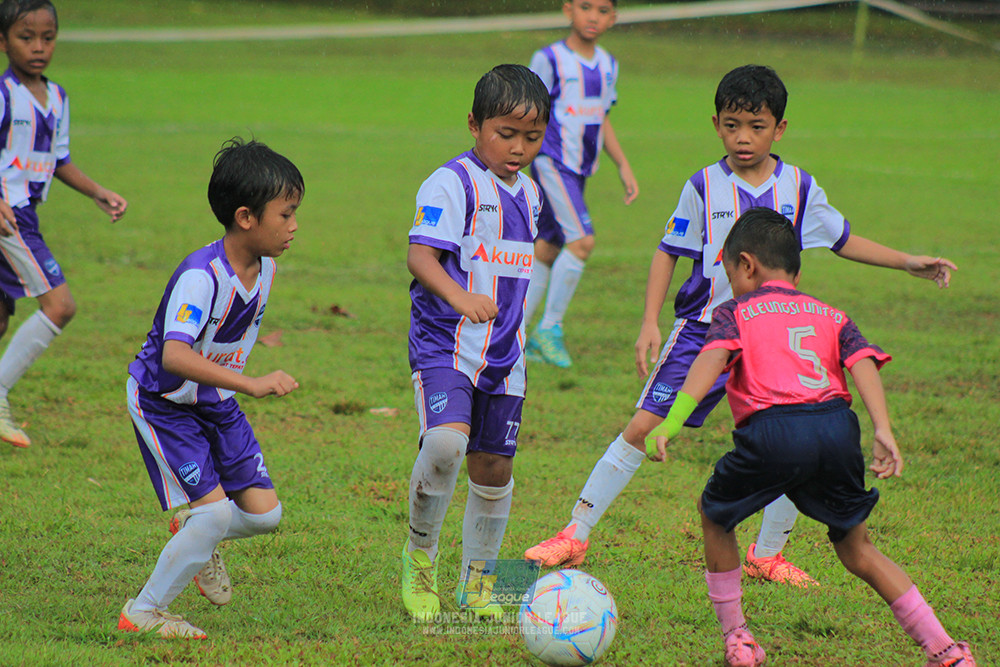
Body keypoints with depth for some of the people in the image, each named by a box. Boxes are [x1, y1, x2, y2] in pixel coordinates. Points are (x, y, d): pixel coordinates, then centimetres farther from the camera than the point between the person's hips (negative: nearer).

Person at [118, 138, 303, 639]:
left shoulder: (264, 268, -6)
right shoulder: (200, 277, -31)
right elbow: (175, 356, -44)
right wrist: (251, 384, -52)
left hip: (217, 401, 7)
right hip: (163, 403, -7)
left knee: (264, 513, 1)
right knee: (215, 511, -17)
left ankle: (195, 536, 33)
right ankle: (143, 614, -1)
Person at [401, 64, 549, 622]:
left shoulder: (528, 193, 14)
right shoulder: (452, 183, -10)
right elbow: (420, 255, -20)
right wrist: (460, 298, -37)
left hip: (504, 355, 7)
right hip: (445, 344, -7)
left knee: (495, 467, 9)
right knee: (446, 442, -27)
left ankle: (478, 582, 26)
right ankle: (420, 553, -5)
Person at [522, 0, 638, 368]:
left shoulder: (608, 65, 12)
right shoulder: (549, 60, -9)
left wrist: (623, 166, 18)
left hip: (579, 170, 7)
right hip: (551, 162, -7)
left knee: (546, 249, 9)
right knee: (582, 240, -17)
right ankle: (550, 328, -7)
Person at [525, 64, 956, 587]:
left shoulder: (798, 188, 0)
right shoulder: (703, 187, -5)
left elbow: (842, 240, 14)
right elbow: (669, 251, 2)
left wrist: (908, 263, 7)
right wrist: (650, 322, -6)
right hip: (703, 329, -2)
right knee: (641, 428, -6)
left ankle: (767, 555, 15)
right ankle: (575, 535, 3)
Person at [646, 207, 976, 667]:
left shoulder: (737, 312, 18)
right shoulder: (831, 316, 28)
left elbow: (712, 358, -2)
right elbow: (863, 362, 11)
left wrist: (671, 422, -14)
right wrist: (883, 431, -1)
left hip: (774, 431, -4)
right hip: (838, 427, 4)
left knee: (714, 515, 23)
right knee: (856, 549, 19)